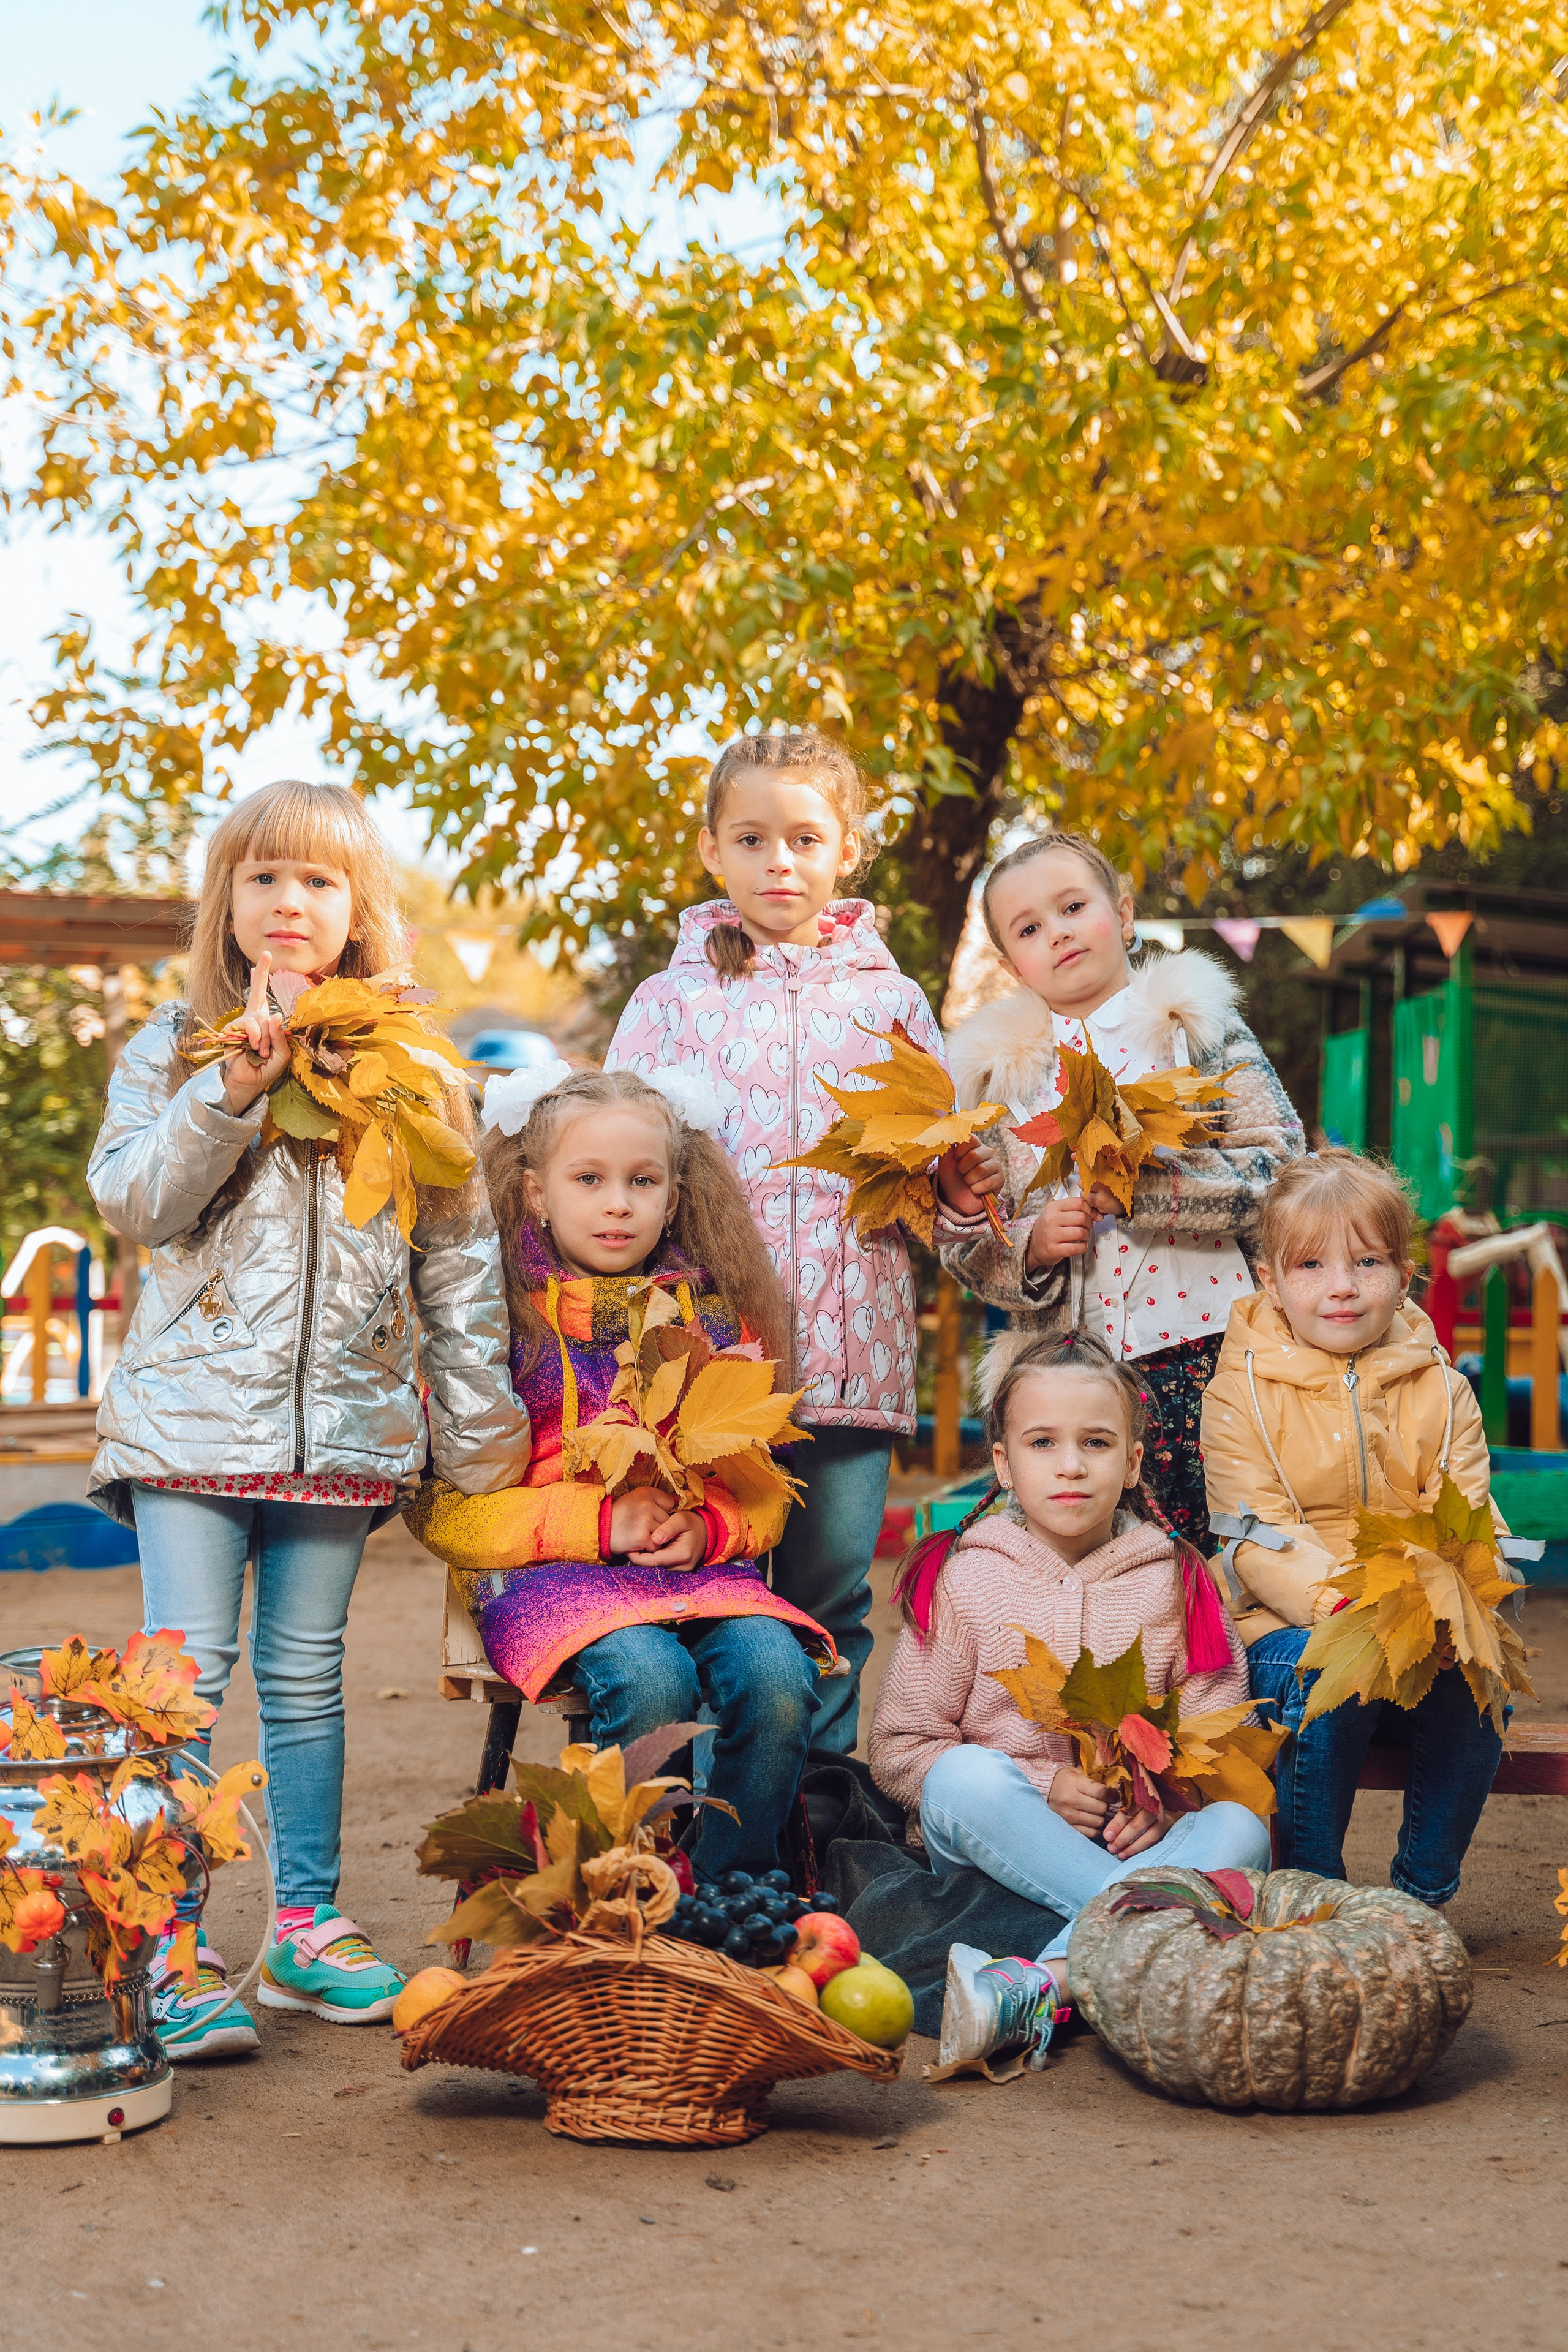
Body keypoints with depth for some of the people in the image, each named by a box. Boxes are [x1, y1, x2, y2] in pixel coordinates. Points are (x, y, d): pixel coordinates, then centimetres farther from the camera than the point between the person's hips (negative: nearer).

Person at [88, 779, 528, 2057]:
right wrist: (230, 1093, -17)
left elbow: (457, 1250, 8)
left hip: (340, 1413, 2)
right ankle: (173, 1950, 1)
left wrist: (481, 1420, 6)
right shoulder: (176, 1044, 4)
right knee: (188, 1674, -5)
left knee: (306, 1677, 9)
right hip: (194, 1405, -1)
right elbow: (133, 1201, -6)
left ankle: (309, 1925, 20)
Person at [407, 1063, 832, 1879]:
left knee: (777, 1674, -27)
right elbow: (440, 1508, -1)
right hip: (548, 1571, -3)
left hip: (700, 1567, 4)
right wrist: (598, 1522, -12)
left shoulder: (714, 1320, 15)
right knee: (651, 1679, -34)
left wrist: (709, 1528, -6)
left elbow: (765, 1488, 19)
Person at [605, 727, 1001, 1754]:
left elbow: (938, 1162, 15)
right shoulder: (674, 1000, 8)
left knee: (834, 1591, 6)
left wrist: (959, 1191, -8)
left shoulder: (889, 998, 13)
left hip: (852, 1345, 2)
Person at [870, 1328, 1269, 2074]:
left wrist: (1165, 1799, -17)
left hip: (1132, 1843, 2)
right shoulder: (961, 1579, 4)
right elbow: (899, 1749, 0)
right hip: (992, 1847, -2)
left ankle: (1043, 1983, -45)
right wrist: (1040, 1790, -13)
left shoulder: (1176, 1582, 10)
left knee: (1240, 1831, -29)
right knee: (965, 1778, -33)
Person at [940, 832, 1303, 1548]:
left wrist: (1149, 1184, -17)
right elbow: (963, 1241, 11)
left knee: (1220, 1552, -5)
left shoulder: (1194, 1025, 5)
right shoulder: (997, 1066, 11)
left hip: (1198, 1348, -2)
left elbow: (1281, 1167, -5)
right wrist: (1030, 1244, -10)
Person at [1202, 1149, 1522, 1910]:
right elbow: (1257, 1538, -10)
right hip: (1288, 1626, -3)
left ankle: (1423, 1895, -6)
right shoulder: (1243, 1391, -2)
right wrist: (1343, 1605, -28)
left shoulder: (1440, 1389, 8)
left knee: (1478, 1686, -26)